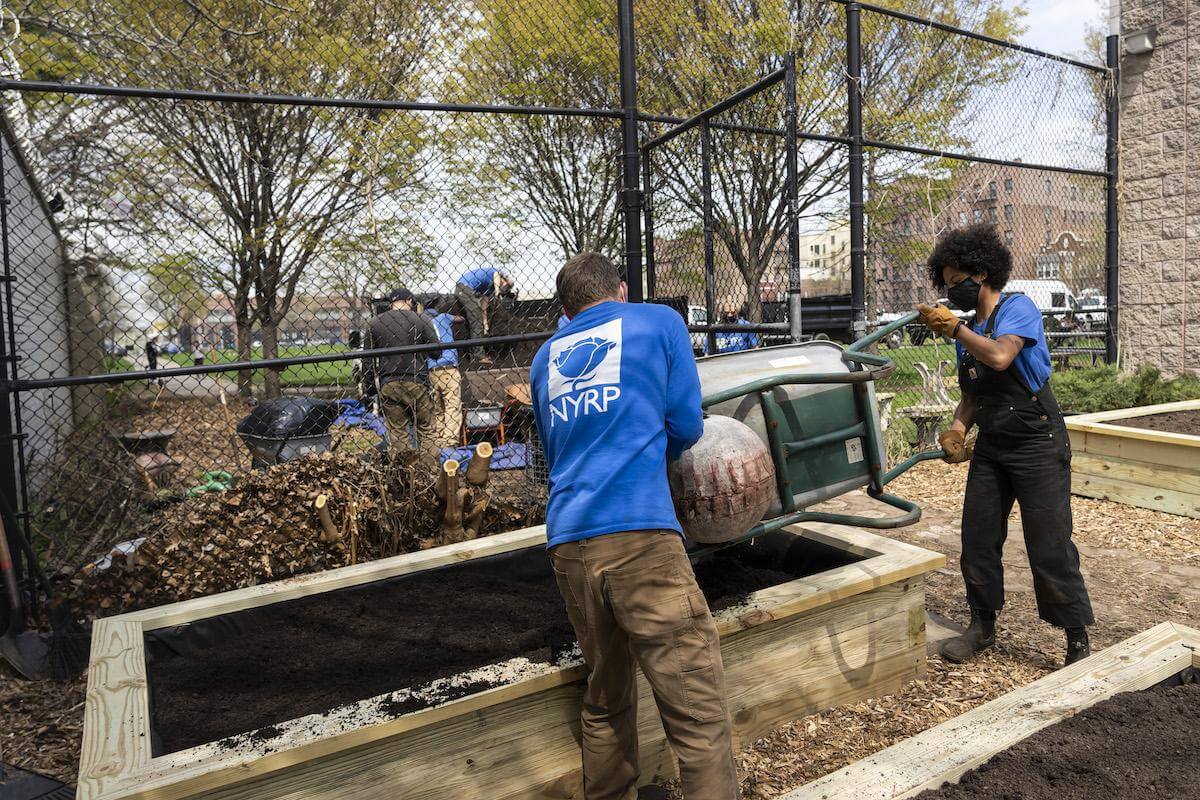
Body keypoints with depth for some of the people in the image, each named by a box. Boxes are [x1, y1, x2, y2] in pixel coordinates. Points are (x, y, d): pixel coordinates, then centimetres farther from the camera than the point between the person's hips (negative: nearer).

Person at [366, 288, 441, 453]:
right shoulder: (420, 321, -3)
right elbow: (436, 352, -3)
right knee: (426, 430, 7)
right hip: (416, 383, -2)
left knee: (397, 431, 9)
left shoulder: (374, 323, 5)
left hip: (388, 385, 2)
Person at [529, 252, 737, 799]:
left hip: (567, 541, 6)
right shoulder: (659, 321, 13)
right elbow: (686, 427, 10)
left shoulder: (545, 358, 24)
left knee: (605, 702, 20)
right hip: (639, 532, -5)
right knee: (699, 712, -2)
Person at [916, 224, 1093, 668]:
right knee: (977, 539, 8)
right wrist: (957, 428, -1)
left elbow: (1000, 356, -29)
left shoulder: (1018, 308, -8)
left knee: (1050, 548, -4)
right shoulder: (970, 331, 12)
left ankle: (1078, 641, 11)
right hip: (990, 448, 7)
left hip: (1038, 445, -7)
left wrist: (953, 327, -17)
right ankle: (982, 627, 23)